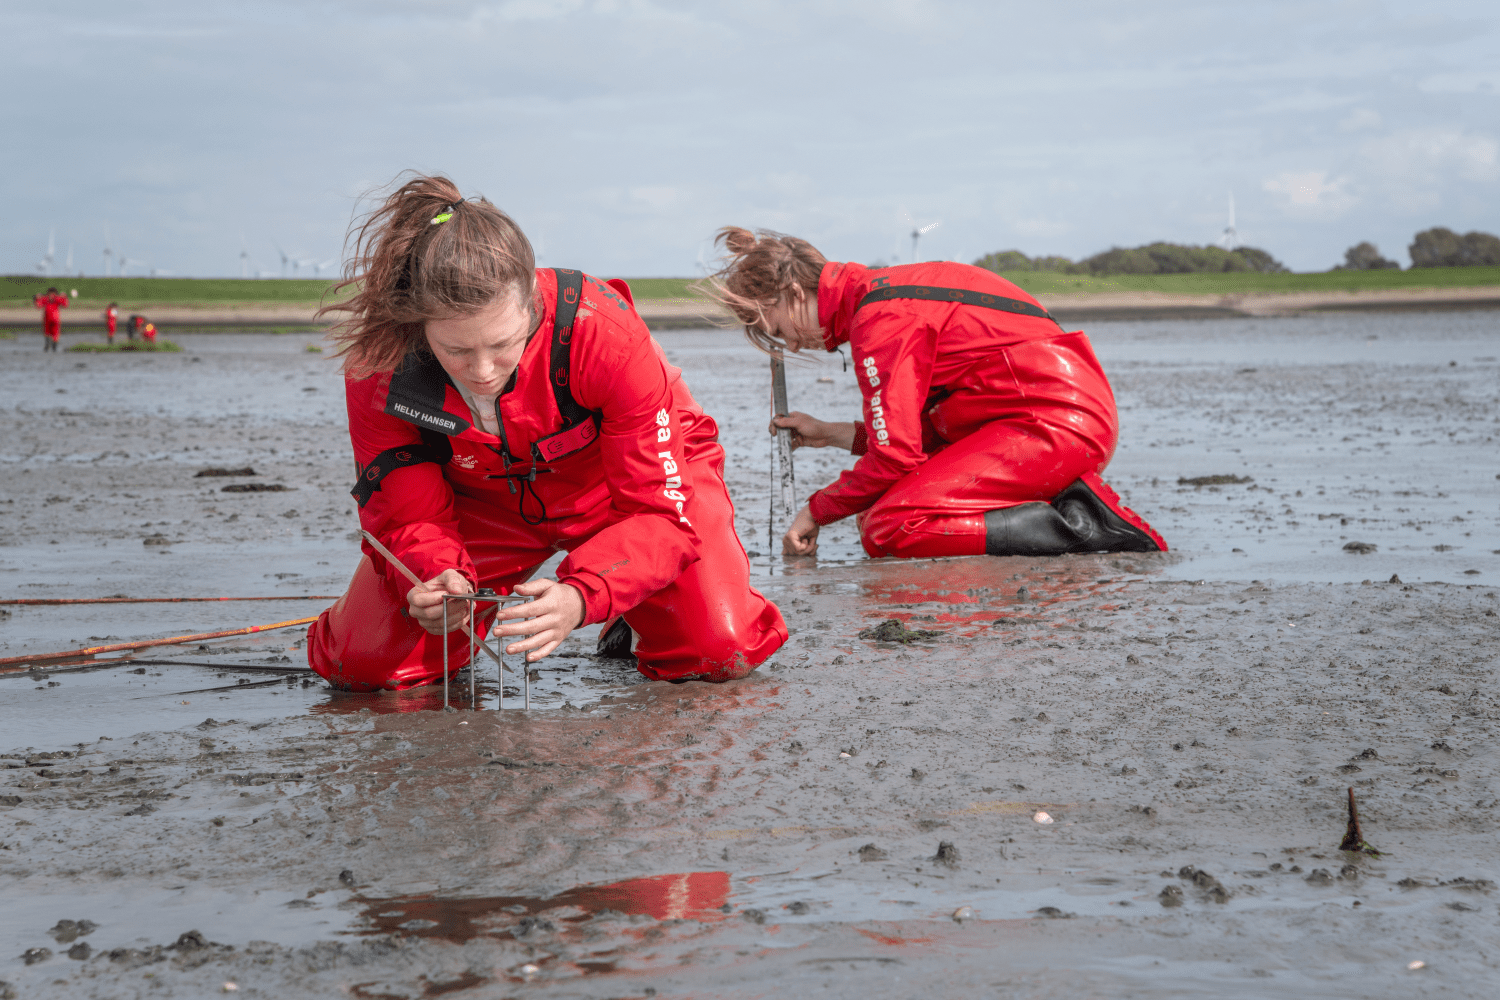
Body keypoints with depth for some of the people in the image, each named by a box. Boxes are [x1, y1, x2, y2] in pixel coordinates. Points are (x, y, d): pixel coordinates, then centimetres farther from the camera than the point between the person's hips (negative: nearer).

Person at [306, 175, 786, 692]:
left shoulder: (603, 331, -37)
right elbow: (407, 517, -18)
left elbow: (662, 512, -31)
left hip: (626, 481, -1)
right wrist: (438, 577, -43)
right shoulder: (378, 368, -30)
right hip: (485, 503, 2)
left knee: (721, 648, -22)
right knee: (360, 660, -14)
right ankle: (490, 612, 20)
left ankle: (638, 617, 15)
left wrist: (582, 598, -50)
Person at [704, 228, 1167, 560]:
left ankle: (1078, 528, -19)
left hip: (1057, 423, -10)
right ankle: (1076, 505, 4)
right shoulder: (881, 292, 17)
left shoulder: (881, 319, -13)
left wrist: (815, 512, -1)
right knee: (882, 511, 9)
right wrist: (832, 435, 19)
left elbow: (896, 457, -14)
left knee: (886, 530, -18)